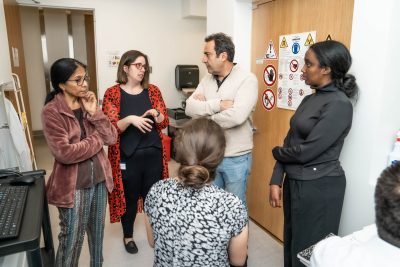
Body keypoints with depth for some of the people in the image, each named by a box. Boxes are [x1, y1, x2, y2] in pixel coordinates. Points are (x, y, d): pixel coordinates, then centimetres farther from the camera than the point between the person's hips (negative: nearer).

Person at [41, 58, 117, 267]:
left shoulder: (88, 103, 4)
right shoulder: (51, 112, -14)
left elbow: (112, 137, -3)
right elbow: (64, 153, -23)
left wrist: (94, 113, -15)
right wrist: (97, 139, -12)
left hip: (100, 179, 6)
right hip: (73, 185, -5)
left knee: (97, 233, 21)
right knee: (72, 240, 10)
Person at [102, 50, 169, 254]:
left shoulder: (153, 90, 4)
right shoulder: (112, 93, -4)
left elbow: (164, 123, 5)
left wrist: (156, 115, -17)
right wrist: (130, 119, -26)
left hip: (153, 155, 3)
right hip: (127, 157, -2)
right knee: (129, 198, 11)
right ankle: (128, 236, 36)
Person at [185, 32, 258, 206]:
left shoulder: (247, 79, -13)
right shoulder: (207, 80, 5)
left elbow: (236, 116, -28)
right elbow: (189, 108, -7)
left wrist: (205, 107, -13)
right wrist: (218, 104, -20)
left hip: (236, 158, -5)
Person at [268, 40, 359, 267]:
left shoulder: (339, 105, -18)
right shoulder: (310, 99, 7)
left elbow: (306, 151, -23)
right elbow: (289, 142, 6)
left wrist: (276, 152, -3)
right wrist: (276, 180, 1)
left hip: (319, 187, -7)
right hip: (294, 182, 8)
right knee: (292, 244, 22)